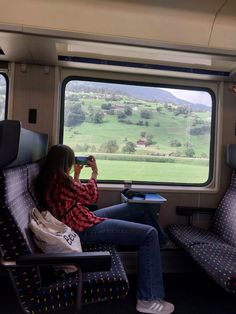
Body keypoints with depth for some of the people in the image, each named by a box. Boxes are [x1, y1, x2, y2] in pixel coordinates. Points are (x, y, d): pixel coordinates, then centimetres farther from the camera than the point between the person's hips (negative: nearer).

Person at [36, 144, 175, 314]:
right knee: (149, 234, -16)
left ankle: (160, 245, 33)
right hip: (86, 228, -10)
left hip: (86, 218, 10)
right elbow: (91, 196, -9)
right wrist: (94, 173, 6)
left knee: (140, 209, 12)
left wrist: (76, 174, 20)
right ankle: (148, 299, -8)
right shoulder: (59, 179, -21)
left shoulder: (49, 179, 10)